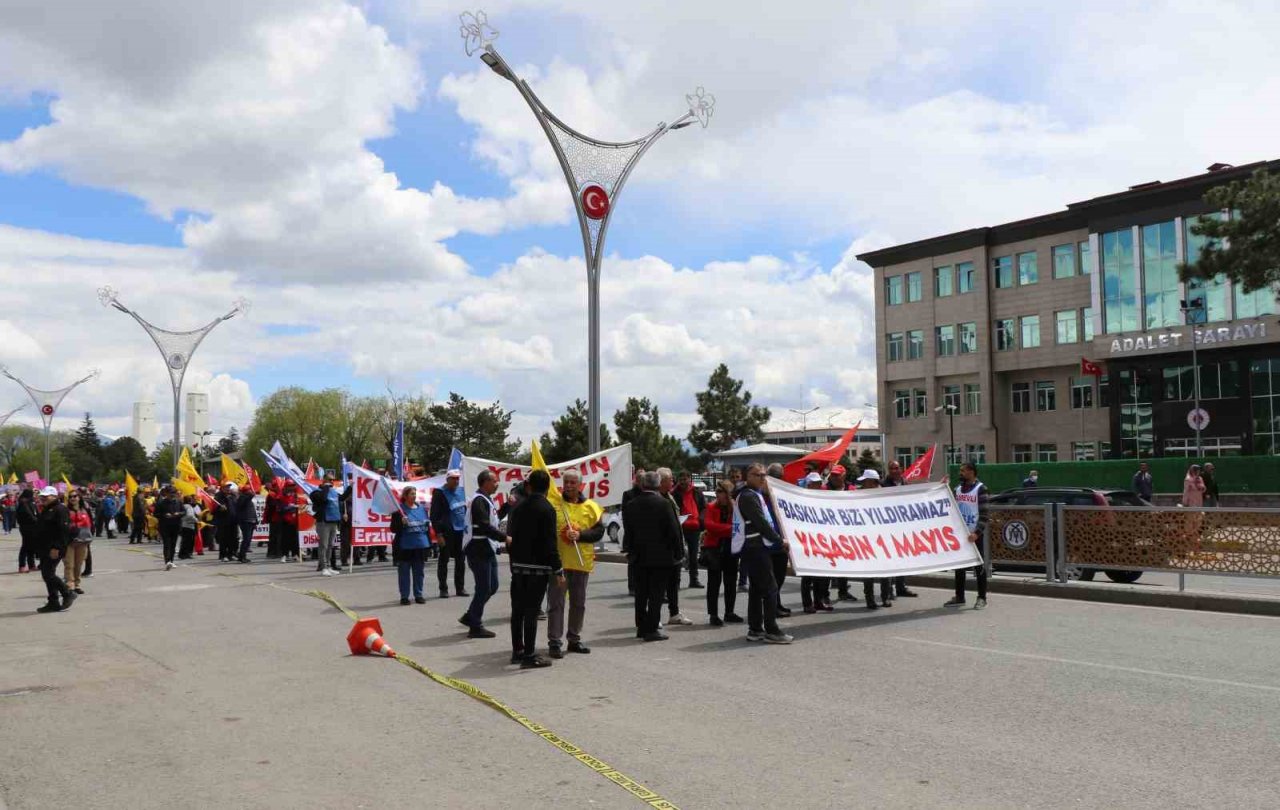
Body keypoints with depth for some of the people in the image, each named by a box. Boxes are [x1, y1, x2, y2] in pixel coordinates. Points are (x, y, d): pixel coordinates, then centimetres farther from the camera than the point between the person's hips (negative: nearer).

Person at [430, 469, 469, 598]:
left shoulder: (461, 491, 10)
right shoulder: (439, 493, -8)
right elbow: (434, 515, -11)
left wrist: (466, 526, 11)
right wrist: (439, 534, -15)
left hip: (461, 531, 6)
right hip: (447, 532, -6)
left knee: (460, 560, 10)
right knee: (444, 560, 2)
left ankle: (460, 587, 19)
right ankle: (443, 589, 8)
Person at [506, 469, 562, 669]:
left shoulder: (518, 506, 7)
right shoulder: (546, 509, -12)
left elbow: (510, 534, 12)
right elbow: (550, 543, -16)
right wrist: (558, 571, -11)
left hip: (517, 565, 6)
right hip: (538, 568, -6)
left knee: (518, 610, 13)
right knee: (531, 611, -4)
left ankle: (518, 650, 23)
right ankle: (529, 656, -2)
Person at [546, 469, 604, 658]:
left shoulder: (590, 507, 5)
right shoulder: (552, 503, -2)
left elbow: (599, 531, -1)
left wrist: (580, 535, -16)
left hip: (581, 562, 3)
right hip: (557, 561, -3)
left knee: (579, 603, 12)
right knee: (556, 603, -1)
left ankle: (574, 639, 25)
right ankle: (554, 642, 4)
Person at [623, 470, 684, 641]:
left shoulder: (630, 505, 0)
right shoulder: (662, 503, -14)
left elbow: (628, 531, 8)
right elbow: (673, 530, -12)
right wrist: (678, 551, -1)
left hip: (639, 557, 5)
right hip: (660, 556, -5)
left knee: (641, 594, 13)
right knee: (656, 594, 1)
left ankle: (641, 627, 20)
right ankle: (651, 629, 1)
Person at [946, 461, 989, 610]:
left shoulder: (980, 488, -8)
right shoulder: (958, 489, 11)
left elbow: (983, 514, -13)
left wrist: (977, 532, -22)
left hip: (974, 534, -6)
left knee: (978, 565, 1)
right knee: (959, 565, 9)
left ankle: (982, 598, 8)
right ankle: (959, 597, 17)